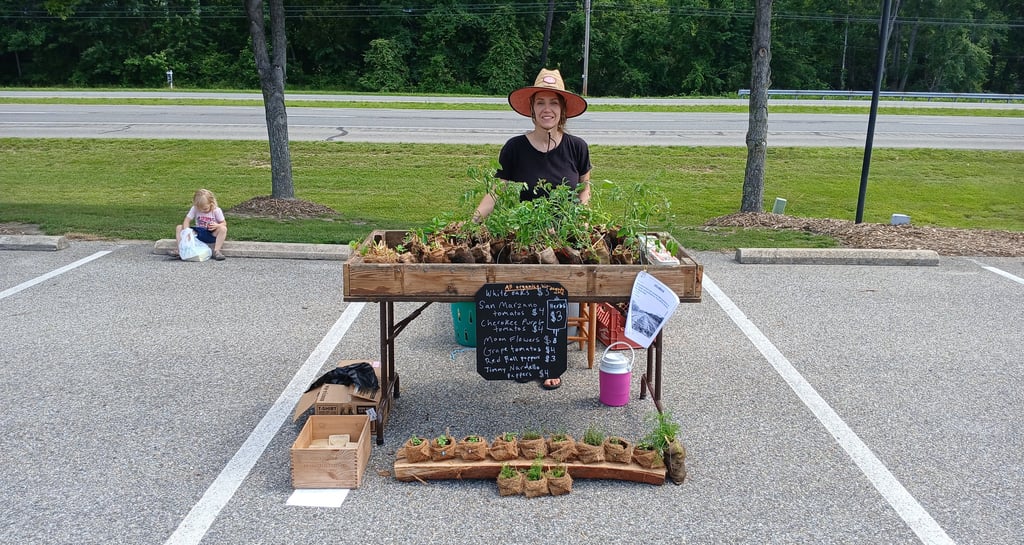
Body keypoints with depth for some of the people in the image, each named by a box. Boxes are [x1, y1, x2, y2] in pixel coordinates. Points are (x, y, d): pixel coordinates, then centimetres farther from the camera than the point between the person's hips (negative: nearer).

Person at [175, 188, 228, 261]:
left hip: (211, 234, -3)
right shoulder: (194, 209, -6)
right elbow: (186, 221, -10)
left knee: (223, 229, -34)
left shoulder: (216, 210, -11)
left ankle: (216, 251, -33)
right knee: (179, 228, -12)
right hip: (198, 233, 3)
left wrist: (217, 225, -30)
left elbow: (224, 223, -6)